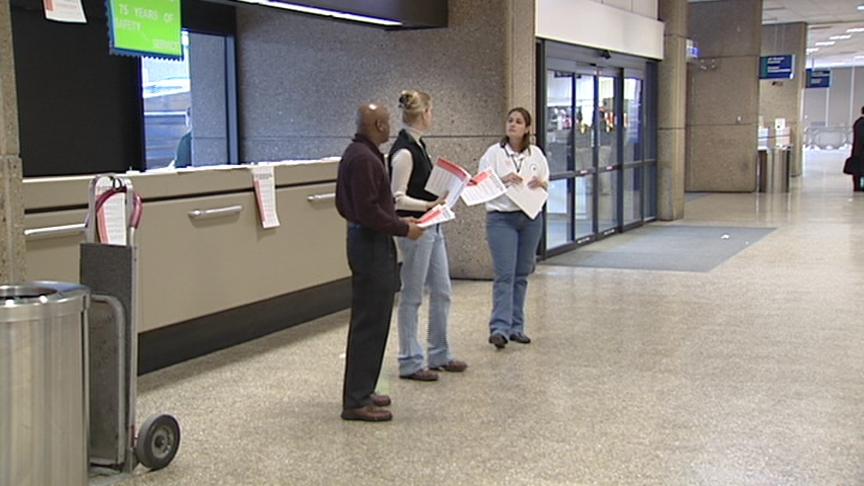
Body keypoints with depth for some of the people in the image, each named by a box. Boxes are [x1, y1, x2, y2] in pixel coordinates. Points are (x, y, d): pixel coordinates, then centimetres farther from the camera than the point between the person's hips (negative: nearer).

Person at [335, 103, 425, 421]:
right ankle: (356, 402, 0)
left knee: (371, 321, 16)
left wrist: (399, 221, 15)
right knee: (369, 323, -6)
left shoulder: (358, 153, 14)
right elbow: (368, 211, -25)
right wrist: (403, 229, -15)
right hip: (371, 244, -11)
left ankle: (361, 392, 25)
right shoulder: (364, 159, -19)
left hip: (367, 241, 11)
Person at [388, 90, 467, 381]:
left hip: (431, 227, 10)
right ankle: (409, 363, 11)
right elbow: (398, 198, -21)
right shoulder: (404, 151, -18)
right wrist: (430, 204, -31)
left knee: (441, 291, 14)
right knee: (412, 296, 0)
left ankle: (439, 355, 26)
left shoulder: (418, 145, 11)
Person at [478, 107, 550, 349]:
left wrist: (541, 184, -9)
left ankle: (516, 327, 16)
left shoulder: (536, 154, 8)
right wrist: (504, 180, -19)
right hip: (501, 218, -4)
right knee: (504, 274, -12)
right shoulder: (494, 153, -2)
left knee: (522, 274, 9)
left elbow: (547, 184, 13)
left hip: (531, 218, 4)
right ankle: (499, 328, -17)